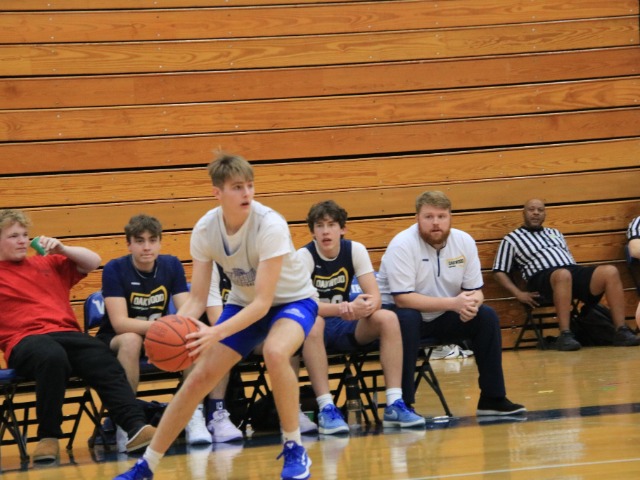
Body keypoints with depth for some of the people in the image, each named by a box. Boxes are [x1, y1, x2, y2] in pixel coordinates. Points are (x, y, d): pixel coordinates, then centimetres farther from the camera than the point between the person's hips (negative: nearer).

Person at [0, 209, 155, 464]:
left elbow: (93, 261, 25)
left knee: (103, 360, -28)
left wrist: (62, 249, 10)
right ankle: (48, 437, -30)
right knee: (52, 355, -40)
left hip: (67, 334, 4)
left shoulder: (48, 263, 26)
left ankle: (135, 426, -41)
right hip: (25, 340, -4)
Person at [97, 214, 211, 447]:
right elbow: (119, 322, -25)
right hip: (114, 342, -4)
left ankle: (195, 418, -25)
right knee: (131, 340, -38)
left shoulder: (171, 265, -3)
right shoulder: (114, 269, -16)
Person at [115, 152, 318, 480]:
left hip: (291, 301, -4)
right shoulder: (205, 229, -18)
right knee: (200, 376, -4)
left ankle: (294, 450, -17)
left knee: (275, 353, -35)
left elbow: (263, 302, -34)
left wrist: (217, 333, -48)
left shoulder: (270, 226, -32)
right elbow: (197, 299, -14)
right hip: (243, 303, 5)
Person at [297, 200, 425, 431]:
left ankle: (394, 404, -25)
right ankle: (326, 409, -39)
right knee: (312, 323, -39)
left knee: (388, 318, -23)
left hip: (345, 325, 4)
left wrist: (366, 306, -36)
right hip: (316, 322, -4)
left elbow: (375, 297, -10)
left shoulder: (355, 250, -4)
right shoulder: (304, 256, -14)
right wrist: (342, 309, -41)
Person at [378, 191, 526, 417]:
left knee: (487, 316, -13)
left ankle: (493, 399, -4)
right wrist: (453, 303, -33)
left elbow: (475, 290, 1)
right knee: (407, 319, -37)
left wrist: (471, 303, -26)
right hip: (402, 314, -6)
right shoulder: (402, 246, -22)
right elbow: (403, 298, -28)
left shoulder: (465, 241, -5)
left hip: (441, 320, 6)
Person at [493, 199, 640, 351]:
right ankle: (565, 336, -45)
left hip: (574, 271, 5)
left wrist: (580, 281, 11)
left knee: (610, 271, -23)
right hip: (543, 277, -5)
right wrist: (519, 294, -6)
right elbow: (500, 271, 9)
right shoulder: (511, 239, 15)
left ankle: (621, 331, -27)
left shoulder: (555, 233, 31)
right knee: (563, 274, -42)